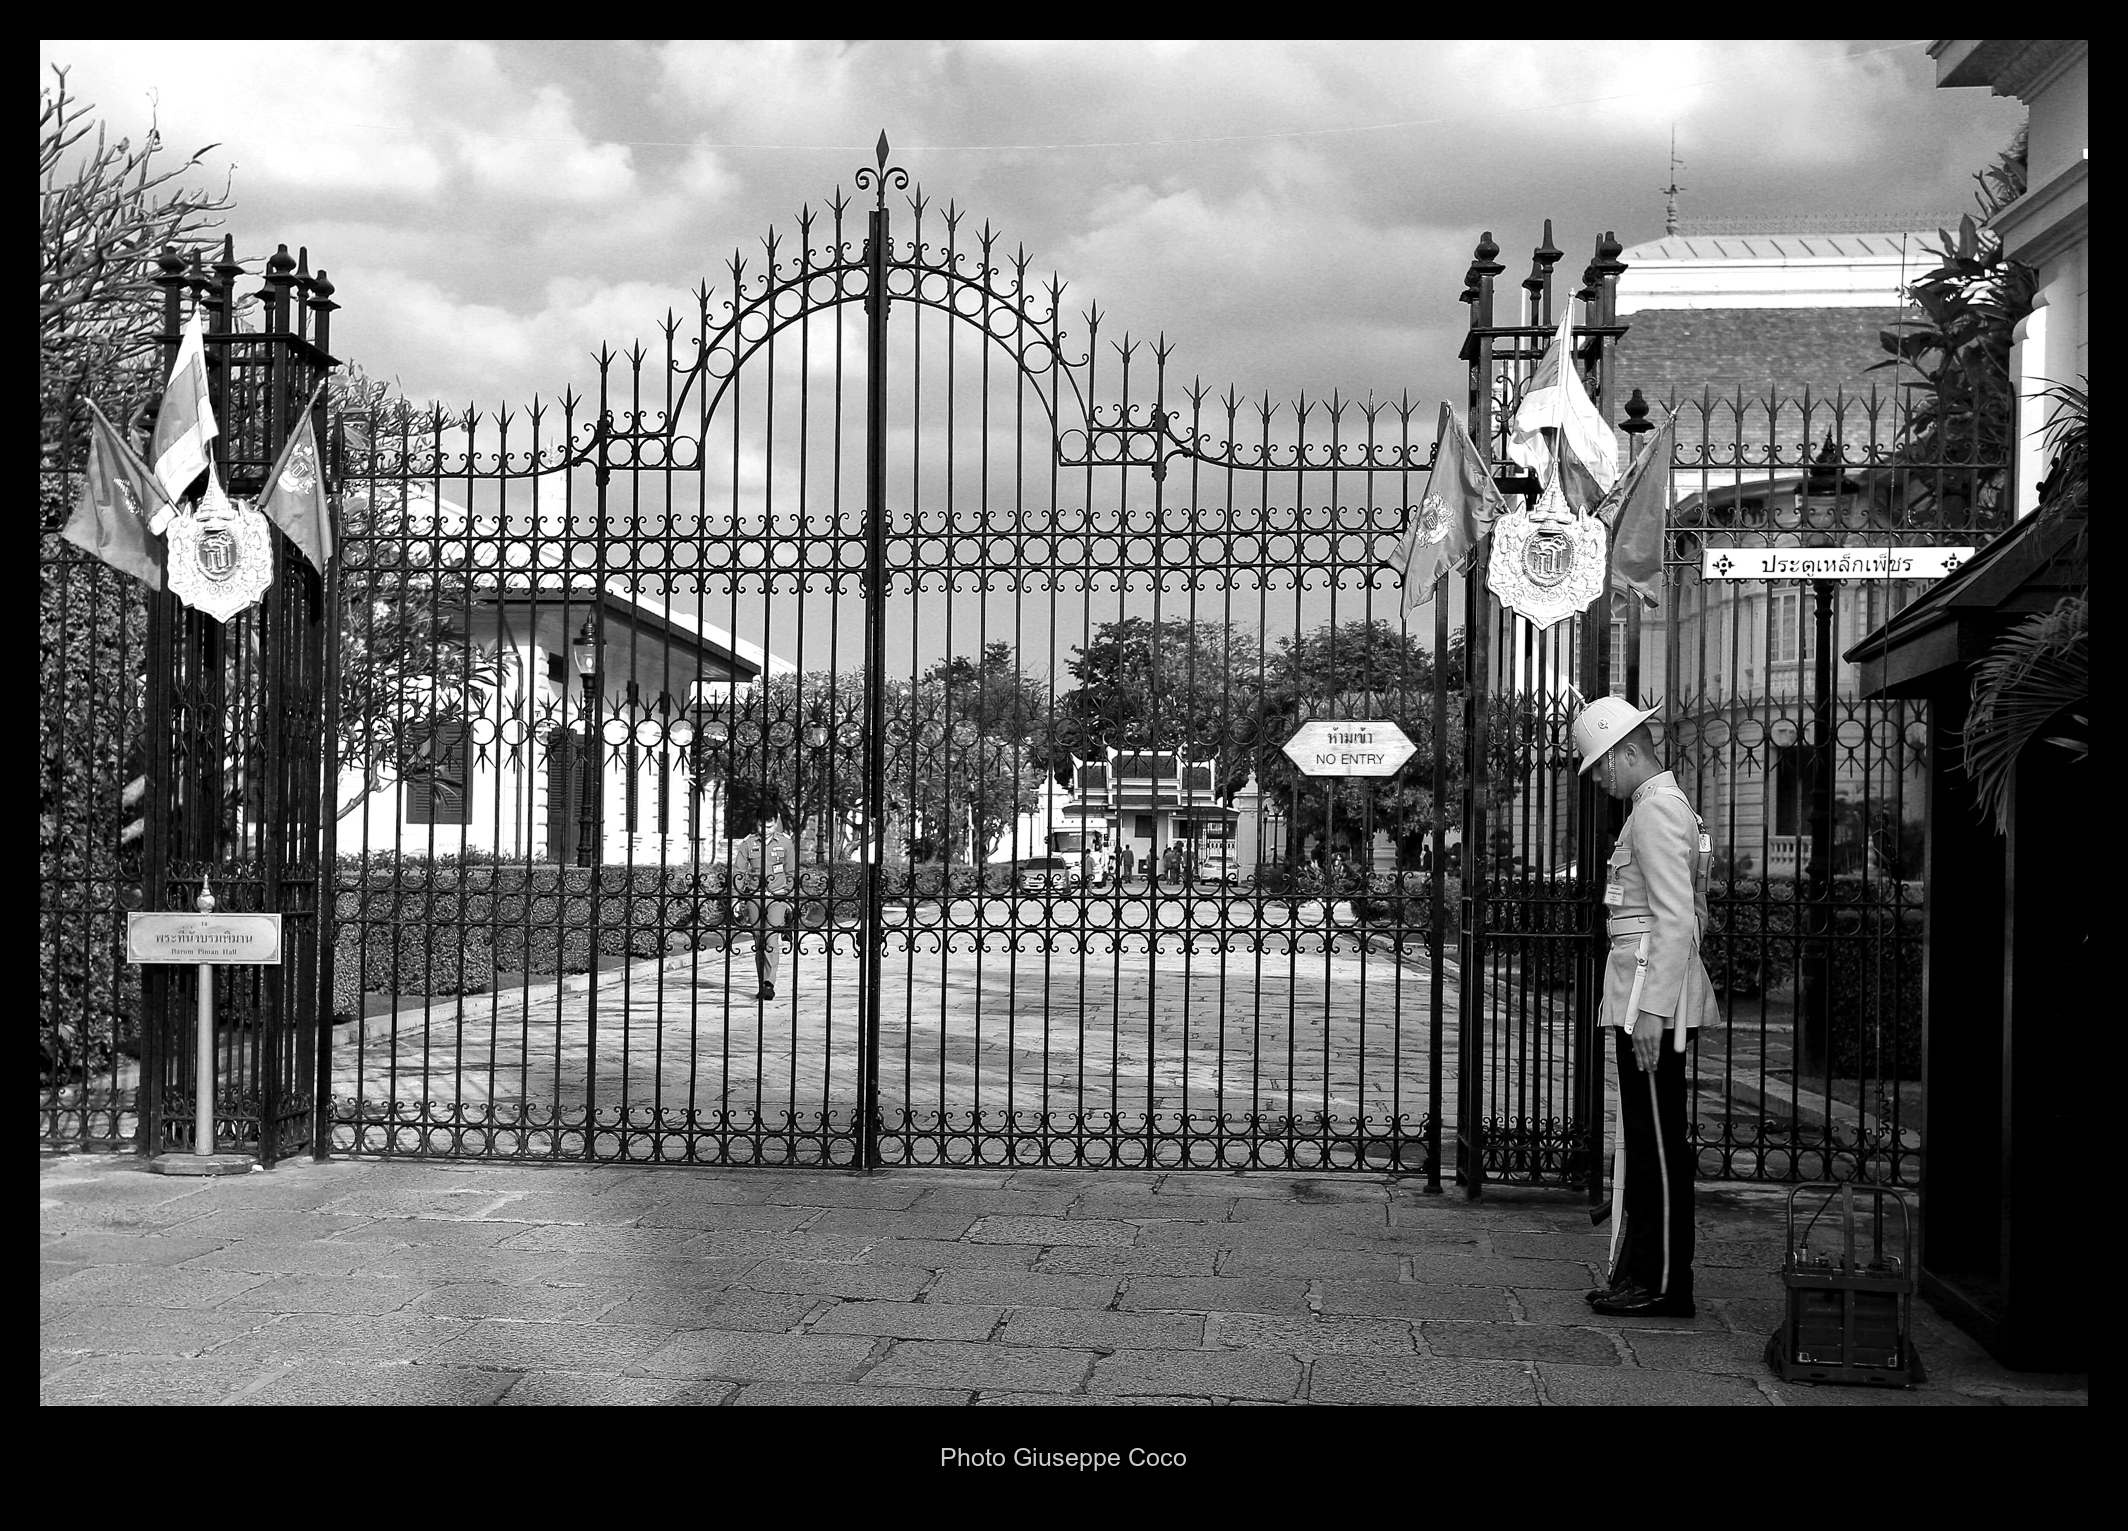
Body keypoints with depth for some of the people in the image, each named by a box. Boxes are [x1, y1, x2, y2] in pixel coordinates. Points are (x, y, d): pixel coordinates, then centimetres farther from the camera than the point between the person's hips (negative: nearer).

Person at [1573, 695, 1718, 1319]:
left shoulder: (1657, 810, -13)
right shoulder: (1666, 805, 19)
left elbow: (1676, 919, -20)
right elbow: (1690, 915, 23)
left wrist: (1652, 1010, -21)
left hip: (1652, 996, -10)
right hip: (1648, 996, 10)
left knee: (1656, 1143, -4)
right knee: (1647, 1140, 13)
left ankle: (1663, 1285, 2)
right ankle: (1642, 1274, 20)